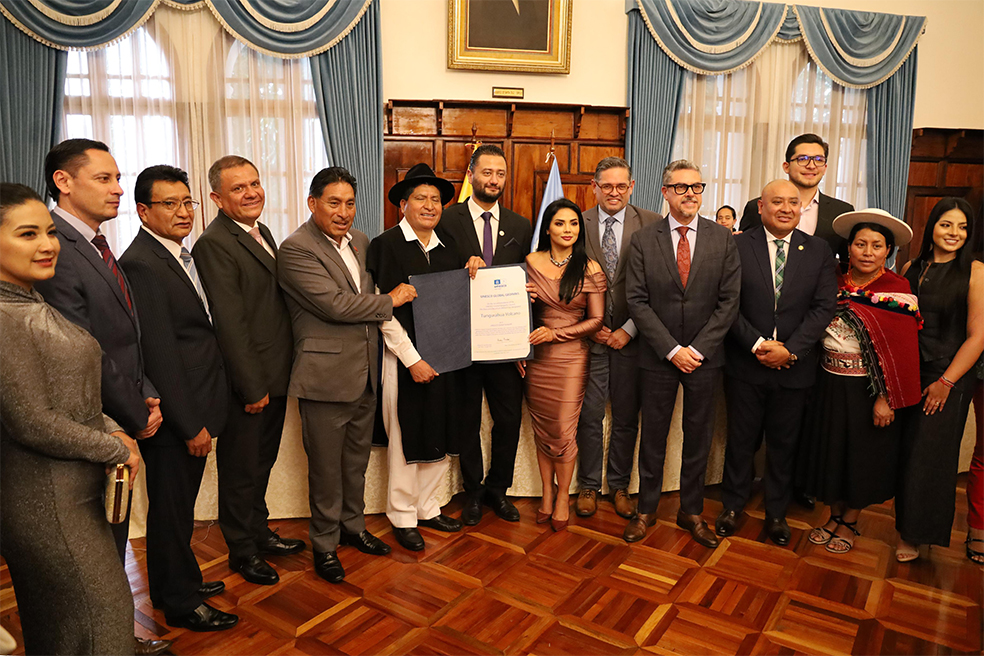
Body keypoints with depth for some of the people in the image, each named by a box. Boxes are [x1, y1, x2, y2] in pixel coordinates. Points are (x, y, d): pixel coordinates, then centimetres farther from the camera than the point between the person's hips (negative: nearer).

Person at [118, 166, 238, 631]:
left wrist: (201, 416, 12)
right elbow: (160, 355, -22)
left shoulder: (182, 253, 11)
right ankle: (180, 604, 25)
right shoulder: (142, 265, -19)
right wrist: (192, 424, -20)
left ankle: (180, 581, 40)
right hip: (173, 418, -9)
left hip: (193, 410, 9)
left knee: (180, 506, 22)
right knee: (171, 510, 8)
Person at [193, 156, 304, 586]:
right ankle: (243, 551, 28)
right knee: (241, 469, 10)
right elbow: (230, 324, -21)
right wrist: (253, 387, -19)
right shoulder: (214, 244, -18)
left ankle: (259, 532, 41)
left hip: (274, 375, 8)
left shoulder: (261, 232, 11)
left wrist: (275, 378, 13)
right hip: (247, 381, -8)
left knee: (262, 462, 23)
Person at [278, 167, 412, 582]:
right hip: (326, 375, -7)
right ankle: (324, 544, 26)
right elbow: (335, 304, -22)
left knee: (357, 459, 20)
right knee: (326, 466, 8)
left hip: (365, 373, 7)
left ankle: (353, 525, 39)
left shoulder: (360, 241, 9)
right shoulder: (296, 250, -15)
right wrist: (391, 301, -12)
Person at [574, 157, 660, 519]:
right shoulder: (578, 224, 2)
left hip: (630, 336, 0)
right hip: (589, 335, 0)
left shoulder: (652, 224, -2)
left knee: (626, 417, 10)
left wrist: (629, 329, -8)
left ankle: (619, 486, 28)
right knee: (589, 415, 6)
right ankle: (588, 486, 24)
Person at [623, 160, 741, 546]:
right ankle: (646, 510, 24)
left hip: (705, 356, 1)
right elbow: (637, 301, -6)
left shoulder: (723, 239, 2)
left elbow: (729, 301, -2)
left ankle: (691, 511, 27)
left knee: (698, 437, 11)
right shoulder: (643, 241, -1)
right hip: (658, 356, -1)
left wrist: (697, 348, -11)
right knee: (653, 436, 8)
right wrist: (672, 349, -12)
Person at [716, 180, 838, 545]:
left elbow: (824, 307, -3)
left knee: (784, 444, 13)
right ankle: (732, 507, 30)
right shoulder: (738, 247, -2)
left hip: (794, 367, 2)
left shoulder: (819, 251, 3)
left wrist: (790, 349, -14)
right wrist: (757, 344, -15)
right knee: (741, 440, 11)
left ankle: (776, 513, 31)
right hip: (745, 365, -1)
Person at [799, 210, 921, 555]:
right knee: (831, 449, 13)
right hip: (831, 384, 4)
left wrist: (886, 399, -16)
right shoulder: (836, 283, 3)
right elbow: (819, 329, 8)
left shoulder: (896, 290, -10)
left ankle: (850, 522, 29)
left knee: (862, 455, 10)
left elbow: (901, 348, -13)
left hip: (867, 388, -4)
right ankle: (835, 515, 32)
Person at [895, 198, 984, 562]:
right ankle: (906, 524, 31)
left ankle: (917, 533, 23)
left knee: (930, 454, 5)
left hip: (948, 377, -4)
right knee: (904, 451, 10)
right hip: (907, 373, 4)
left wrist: (945, 382, -12)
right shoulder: (911, 269, 4)